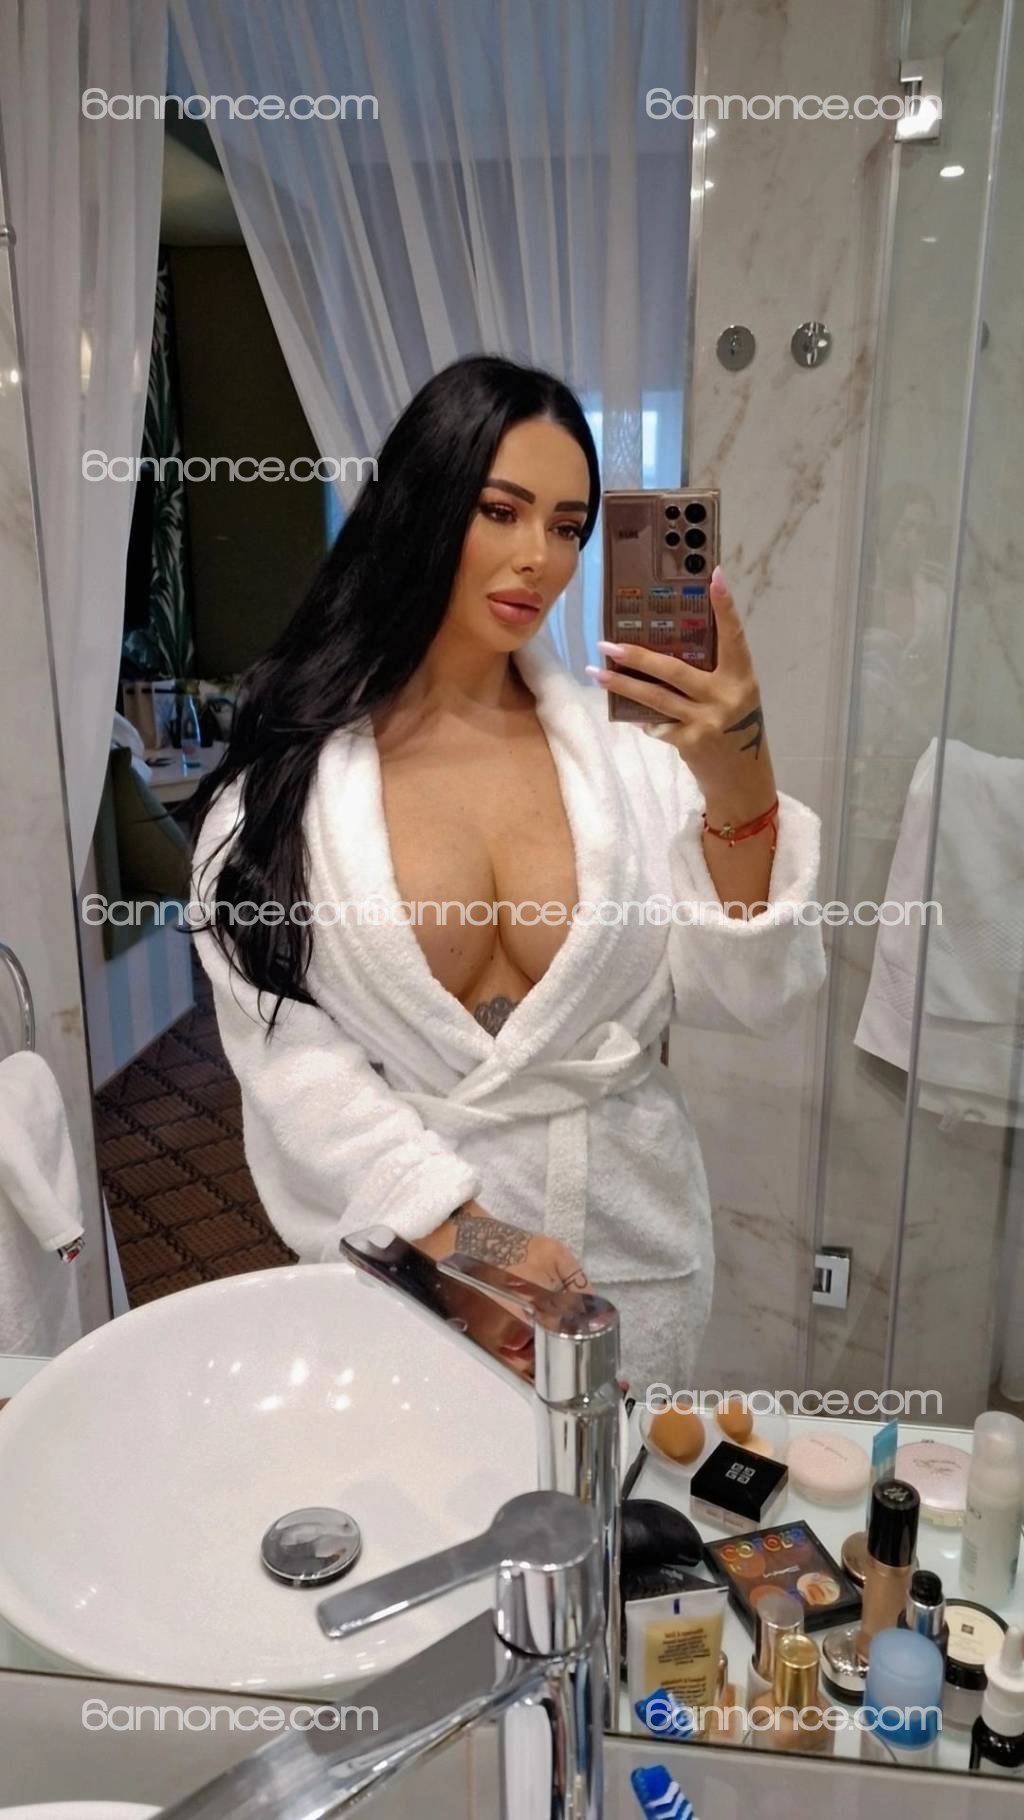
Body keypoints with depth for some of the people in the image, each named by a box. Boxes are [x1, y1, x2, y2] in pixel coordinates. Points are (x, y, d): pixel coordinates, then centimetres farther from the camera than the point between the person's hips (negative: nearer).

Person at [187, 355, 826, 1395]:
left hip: (626, 1242, 2)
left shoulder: (625, 741, -5)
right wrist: (455, 1223, -21)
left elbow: (749, 999, -9)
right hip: (397, 1228, -1)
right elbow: (283, 1044, -12)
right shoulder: (290, 765, -8)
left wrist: (739, 786, -24)